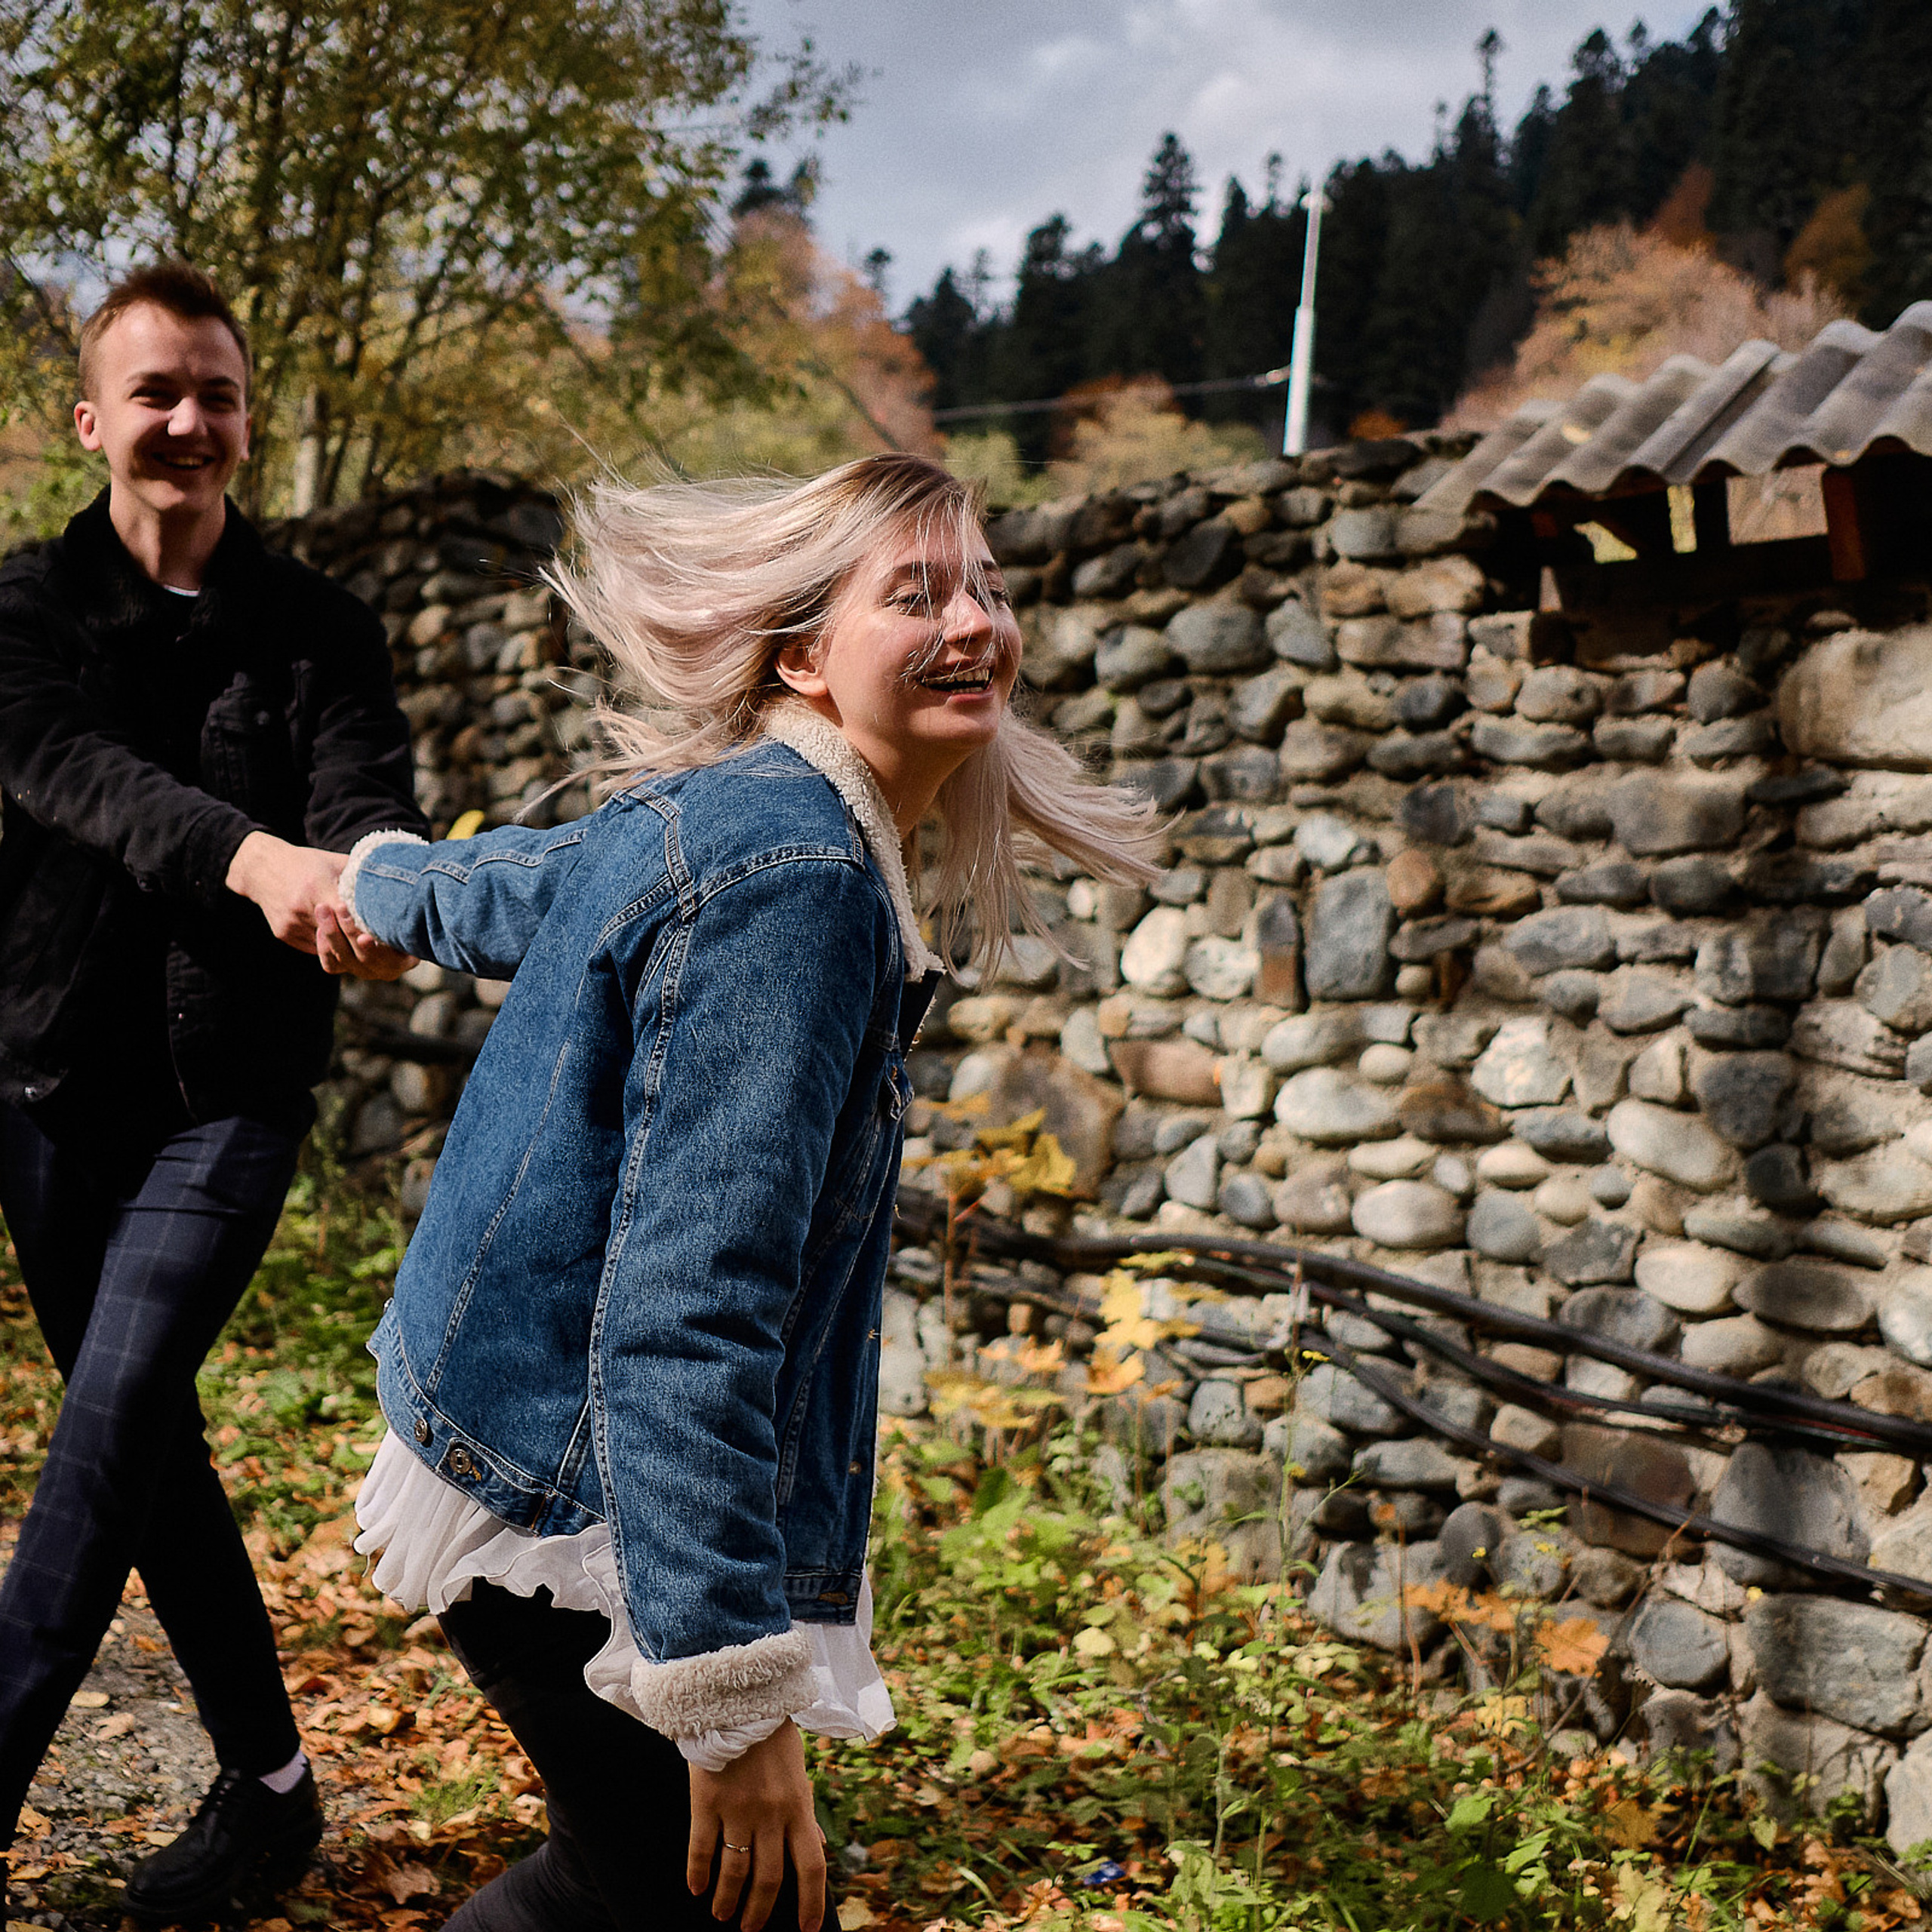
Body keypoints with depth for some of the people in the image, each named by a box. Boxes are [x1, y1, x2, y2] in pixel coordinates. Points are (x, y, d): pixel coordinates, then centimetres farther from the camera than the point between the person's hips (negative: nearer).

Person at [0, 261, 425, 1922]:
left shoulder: (318, 632, 2)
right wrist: (254, 857, -40)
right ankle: (269, 1777, 25)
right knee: (151, 1442, 10)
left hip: (226, 1096, -2)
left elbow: (367, 794, -16)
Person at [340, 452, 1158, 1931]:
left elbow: (488, 896, 28)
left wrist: (378, 879, 52)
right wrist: (732, 1688, -29)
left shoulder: (704, 814, 7)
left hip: (519, 1459, 10)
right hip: (581, 1526, -10)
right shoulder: (793, 873, -24)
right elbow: (686, 1309, -30)